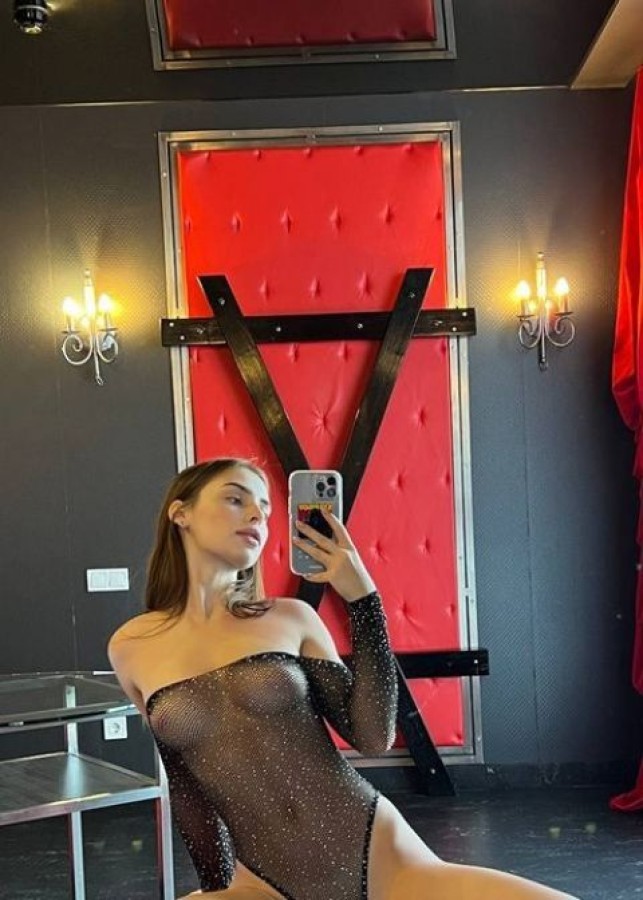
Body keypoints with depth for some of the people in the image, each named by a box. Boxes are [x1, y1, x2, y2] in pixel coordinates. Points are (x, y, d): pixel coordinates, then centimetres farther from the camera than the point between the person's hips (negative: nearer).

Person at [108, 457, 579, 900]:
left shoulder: (291, 618, 3)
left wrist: (362, 596, -6)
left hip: (382, 859, -1)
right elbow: (186, 781, 12)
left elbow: (373, 735, -2)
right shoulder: (133, 648, 4)